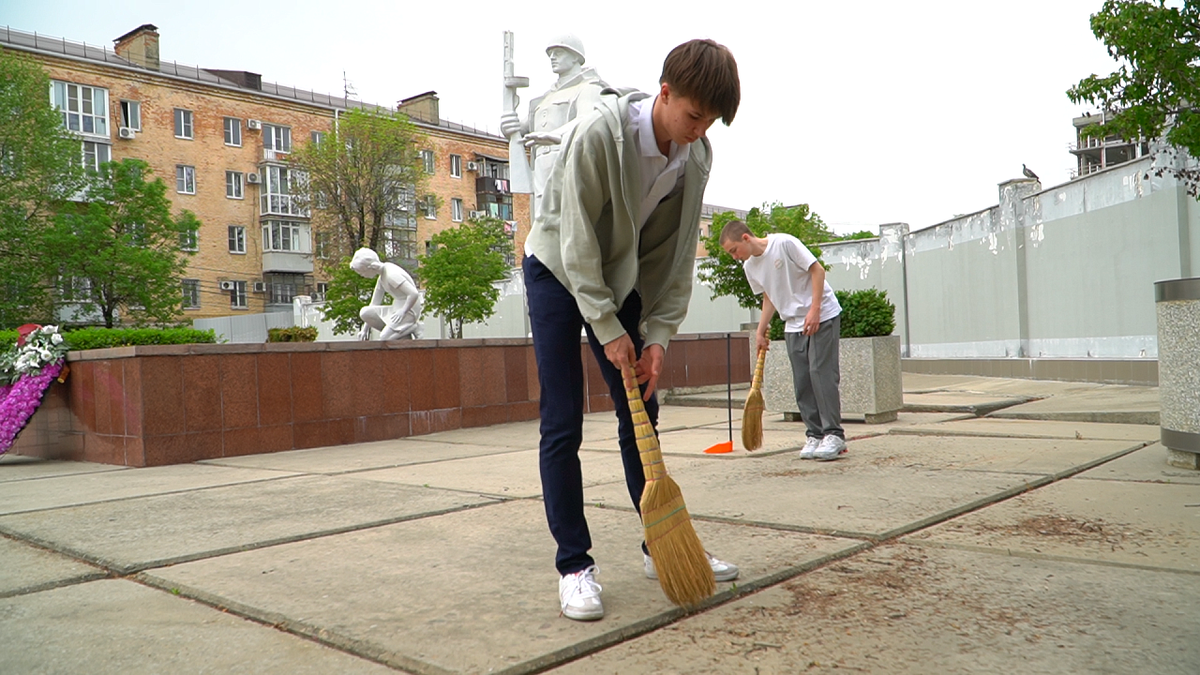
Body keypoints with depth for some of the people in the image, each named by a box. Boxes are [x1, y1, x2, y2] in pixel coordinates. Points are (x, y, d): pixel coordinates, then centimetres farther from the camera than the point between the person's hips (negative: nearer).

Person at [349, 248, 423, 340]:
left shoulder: (391, 275, -21)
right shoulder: (382, 275, 8)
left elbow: (414, 294, -29)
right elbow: (374, 303, 11)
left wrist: (403, 311, -22)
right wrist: (365, 329, 11)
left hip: (409, 310, -10)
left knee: (384, 338, -22)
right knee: (365, 312, -4)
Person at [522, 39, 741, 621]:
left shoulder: (696, 155, -10)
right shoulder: (598, 134, -27)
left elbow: (678, 252, -5)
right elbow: (576, 242, -25)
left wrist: (658, 335, -11)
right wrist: (608, 330, -23)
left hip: (622, 280, 5)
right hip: (558, 272, -5)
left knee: (641, 415, 6)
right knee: (562, 425, -8)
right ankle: (574, 564, 1)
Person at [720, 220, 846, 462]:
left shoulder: (784, 243, -15)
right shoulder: (749, 267, 4)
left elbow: (817, 270, -13)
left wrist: (814, 310, -19)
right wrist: (761, 331, 10)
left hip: (823, 316, -6)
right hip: (794, 324, 7)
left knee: (821, 373, -12)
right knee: (801, 382, 2)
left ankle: (834, 435, -8)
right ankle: (815, 435, 9)